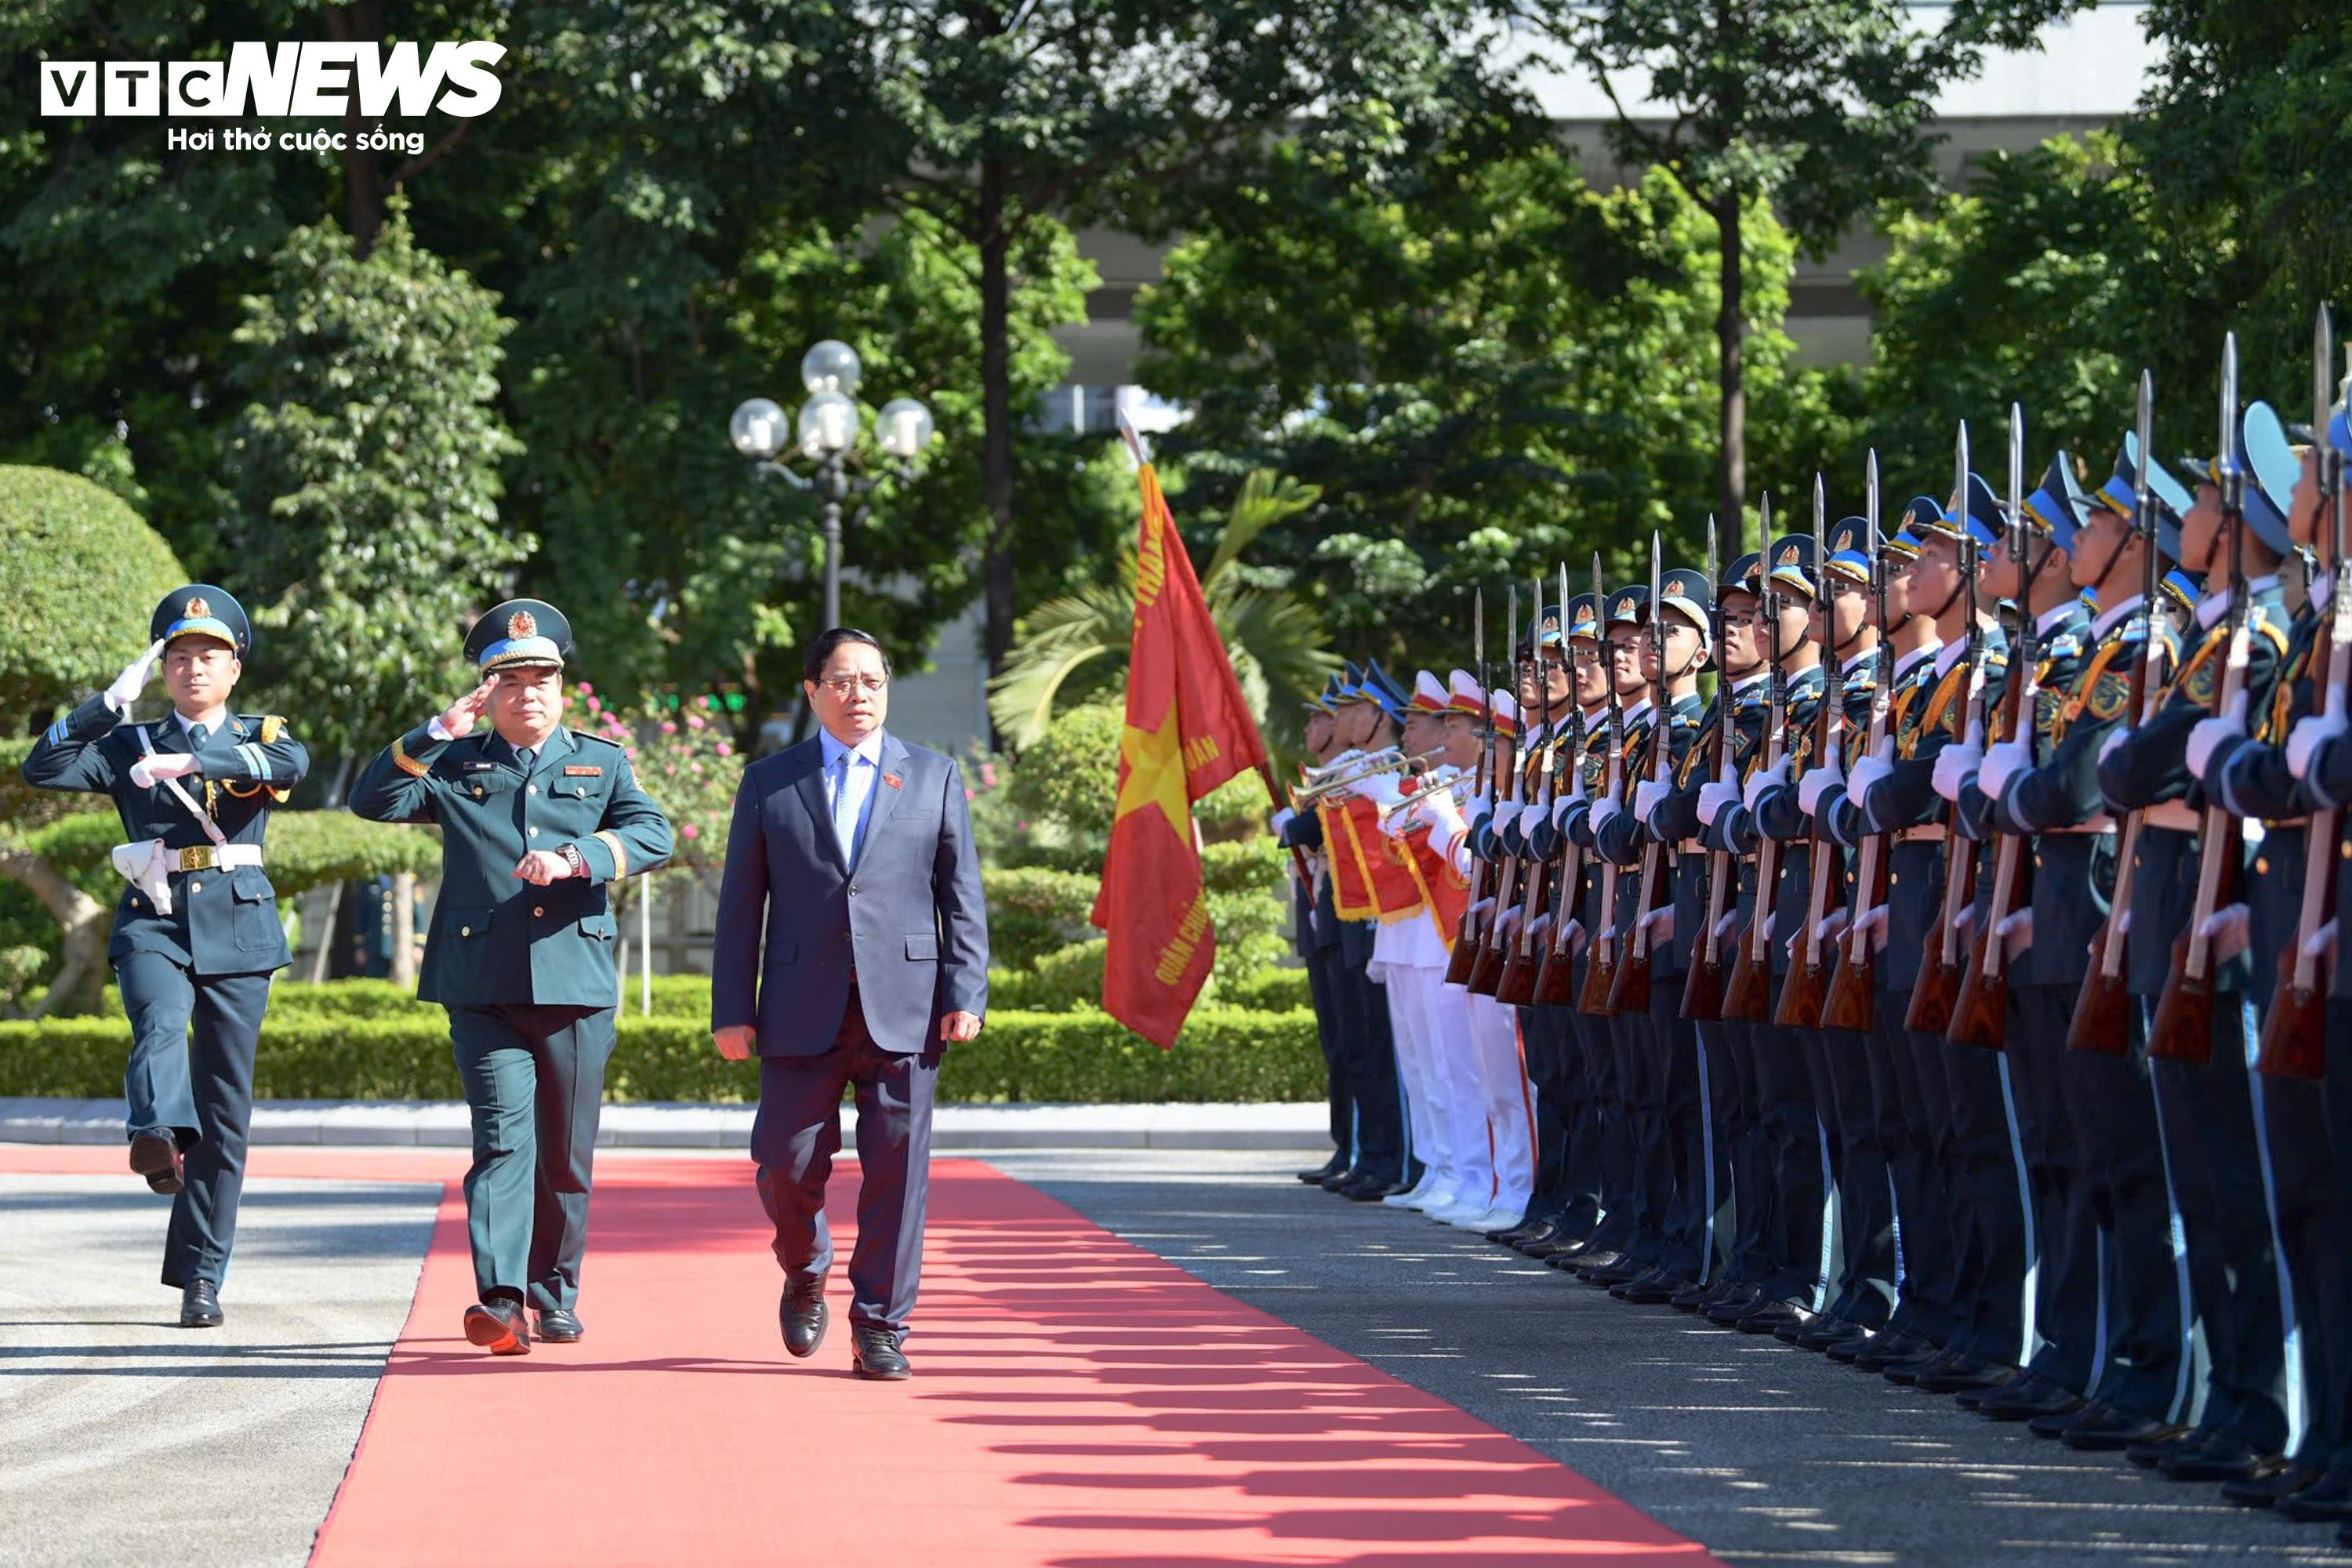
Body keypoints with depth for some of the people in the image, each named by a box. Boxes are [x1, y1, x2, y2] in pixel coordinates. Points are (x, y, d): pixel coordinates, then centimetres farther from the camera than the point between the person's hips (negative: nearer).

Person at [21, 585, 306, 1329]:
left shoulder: (259, 737, 12)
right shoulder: (129, 746, 14)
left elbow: (292, 762, -14)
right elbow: (42, 768, 0)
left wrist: (194, 761, -26)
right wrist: (113, 701, -8)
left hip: (237, 930, 0)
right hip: (154, 921, 0)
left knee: (226, 1103, 0)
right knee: (161, 1023, -33)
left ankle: (200, 1274, 5)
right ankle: (158, 1137, -62)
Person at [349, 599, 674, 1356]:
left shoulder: (602, 765, 15)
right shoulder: (455, 767, 14)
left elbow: (653, 834, -1)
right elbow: (372, 801, 2)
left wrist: (574, 859, -18)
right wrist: (437, 732, -5)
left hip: (577, 985, 2)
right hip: (484, 987, -2)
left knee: (566, 1154, 8)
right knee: (502, 1139, -13)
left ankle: (556, 1294, 22)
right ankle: (499, 1300, -22)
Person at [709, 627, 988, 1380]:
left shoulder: (934, 777, 11)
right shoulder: (768, 782, 10)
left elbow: (961, 895, 8)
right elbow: (741, 904, 8)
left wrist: (965, 993, -2)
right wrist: (732, 1010, 1)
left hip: (904, 1007, 0)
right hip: (803, 1009, 0)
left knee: (896, 1170, -2)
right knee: (787, 1166, -2)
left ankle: (880, 1326, 6)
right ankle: (805, 1276, 28)